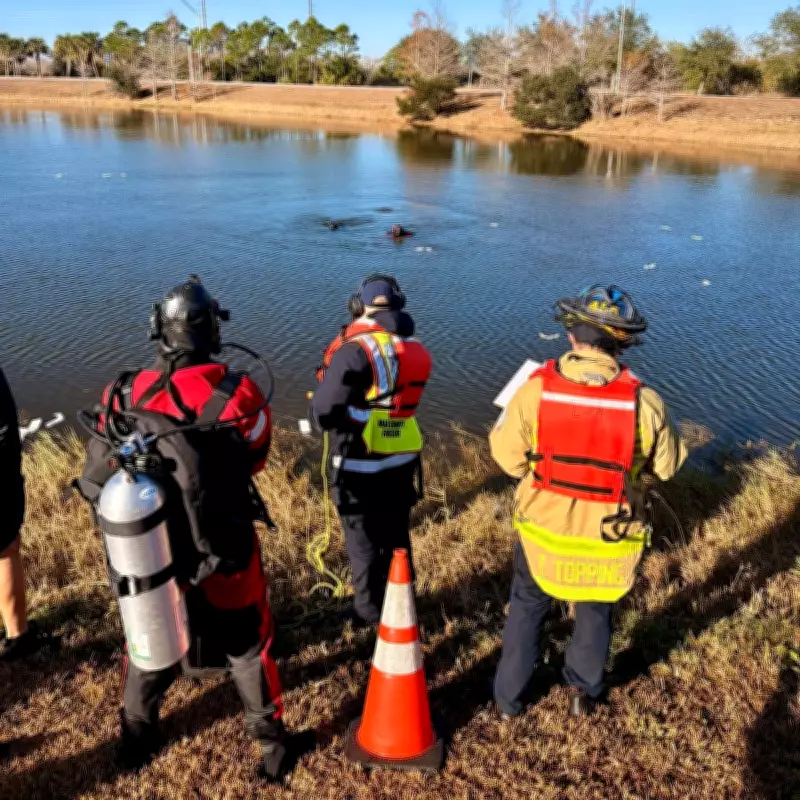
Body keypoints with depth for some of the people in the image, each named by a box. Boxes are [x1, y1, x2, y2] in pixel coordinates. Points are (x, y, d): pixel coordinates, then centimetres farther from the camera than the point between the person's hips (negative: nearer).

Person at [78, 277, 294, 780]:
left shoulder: (126, 397, -16)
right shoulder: (239, 395, -23)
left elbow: (95, 483, -6)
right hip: (225, 555, -2)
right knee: (248, 646, 20)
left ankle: (137, 737, 49)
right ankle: (272, 743, 36)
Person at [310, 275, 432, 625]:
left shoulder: (355, 350, -20)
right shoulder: (414, 350, 1)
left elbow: (323, 413, -19)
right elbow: (399, 400, 7)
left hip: (360, 471, -6)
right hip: (402, 464, 6)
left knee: (365, 545, 12)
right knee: (396, 538, 23)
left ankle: (370, 616, 27)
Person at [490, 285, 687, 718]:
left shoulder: (535, 390, -21)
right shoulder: (644, 402, -20)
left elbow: (508, 456, -9)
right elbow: (668, 465, -4)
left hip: (543, 530, 0)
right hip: (609, 539, 0)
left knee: (527, 607, 25)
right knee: (594, 613, 27)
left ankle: (509, 696, 40)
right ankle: (584, 693, 46)